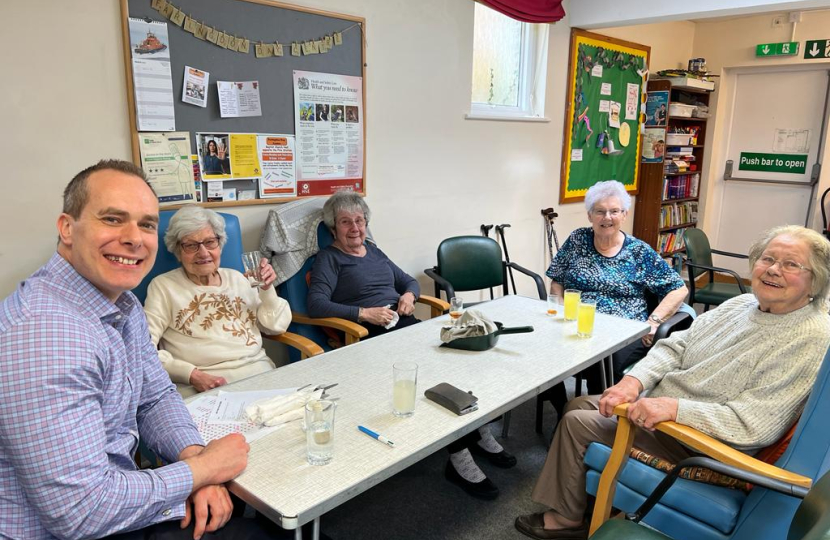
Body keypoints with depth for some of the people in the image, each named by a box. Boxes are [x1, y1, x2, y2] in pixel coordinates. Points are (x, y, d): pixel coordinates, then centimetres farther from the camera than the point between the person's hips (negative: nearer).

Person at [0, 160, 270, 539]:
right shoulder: (42, 334, -29)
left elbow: (156, 396, 10)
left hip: (113, 505, 8)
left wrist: (192, 454, -10)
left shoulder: (123, 303, 1)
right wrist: (203, 468, -18)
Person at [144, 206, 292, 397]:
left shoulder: (237, 278, 17)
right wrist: (192, 374, -15)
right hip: (200, 388, -2)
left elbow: (276, 326, 18)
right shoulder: (163, 286, 6)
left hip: (259, 374, 3)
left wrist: (267, 289, 3)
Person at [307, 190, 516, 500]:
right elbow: (316, 304, -11)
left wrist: (409, 294, 5)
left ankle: (478, 432, -7)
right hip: (372, 336, -6)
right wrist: (364, 313, -19)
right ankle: (460, 454, -20)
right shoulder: (329, 259, 4)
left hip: (406, 324, 7)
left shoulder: (374, 252, 24)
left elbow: (409, 281, 29)